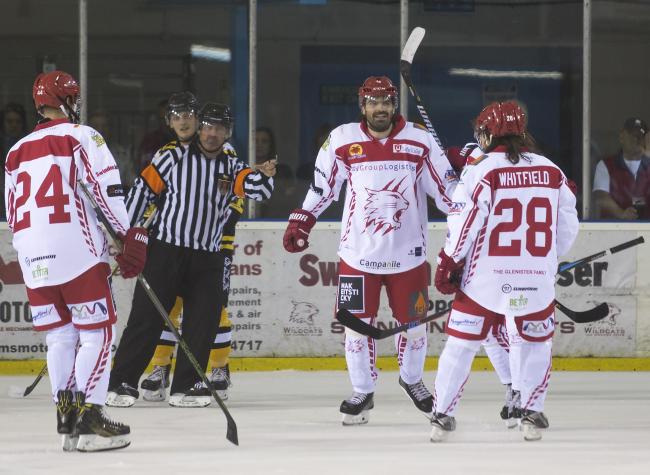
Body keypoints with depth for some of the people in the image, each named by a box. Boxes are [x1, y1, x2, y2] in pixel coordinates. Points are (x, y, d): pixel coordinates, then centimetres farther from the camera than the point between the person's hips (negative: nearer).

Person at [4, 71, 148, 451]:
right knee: (98, 331, -1)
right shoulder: (81, 137, 0)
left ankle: (66, 416, 8)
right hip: (77, 251, -6)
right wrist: (131, 238, -7)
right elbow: (107, 188, -10)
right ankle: (89, 416, -10)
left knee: (59, 335, 14)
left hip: (33, 258, 6)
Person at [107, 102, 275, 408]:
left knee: (204, 322, 0)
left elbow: (256, 189, -7)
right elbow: (142, 190, 0)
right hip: (165, 250, -4)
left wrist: (263, 176, -30)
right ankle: (122, 384, -2)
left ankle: (184, 388, 8)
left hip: (207, 259, 4)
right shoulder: (174, 158, -2)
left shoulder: (231, 167, 9)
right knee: (146, 317, -6)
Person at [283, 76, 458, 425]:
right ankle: (362, 392, 16)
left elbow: (446, 186, 3)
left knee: (413, 322, 9)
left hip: (408, 252, 0)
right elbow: (322, 186, 8)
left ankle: (412, 379, 35)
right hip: (358, 251, 0)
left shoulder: (420, 141, -1)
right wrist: (300, 223, 4)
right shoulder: (342, 141, -2)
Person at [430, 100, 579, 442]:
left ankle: (442, 415, 10)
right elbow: (567, 228, 11)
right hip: (536, 282, 2)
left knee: (461, 343, 9)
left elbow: (464, 221, -11)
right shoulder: (551, 171, 6)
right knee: (534, 344, 18)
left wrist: (448, 263, 0)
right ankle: (532, 412, 8)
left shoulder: (481, 169, -7)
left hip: (485, 277, -2)